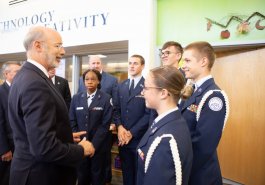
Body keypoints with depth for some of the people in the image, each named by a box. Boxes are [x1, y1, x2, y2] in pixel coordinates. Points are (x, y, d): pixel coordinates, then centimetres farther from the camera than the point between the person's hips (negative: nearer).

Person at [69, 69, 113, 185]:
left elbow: (105, 124, -10)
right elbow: (72, 121, 3)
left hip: (98, 146, -2)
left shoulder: (106, 98, -6)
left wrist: (94, 145, -15)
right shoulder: (76, 98, 5)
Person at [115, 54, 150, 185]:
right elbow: (117, 109, 9)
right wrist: (119, 127, -8)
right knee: (126, 171, 18)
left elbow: (149, 114, -13)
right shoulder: (121, 86, 10)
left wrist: (132, 133, -14)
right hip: (123, 137, 5)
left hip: (140, 138, -4)